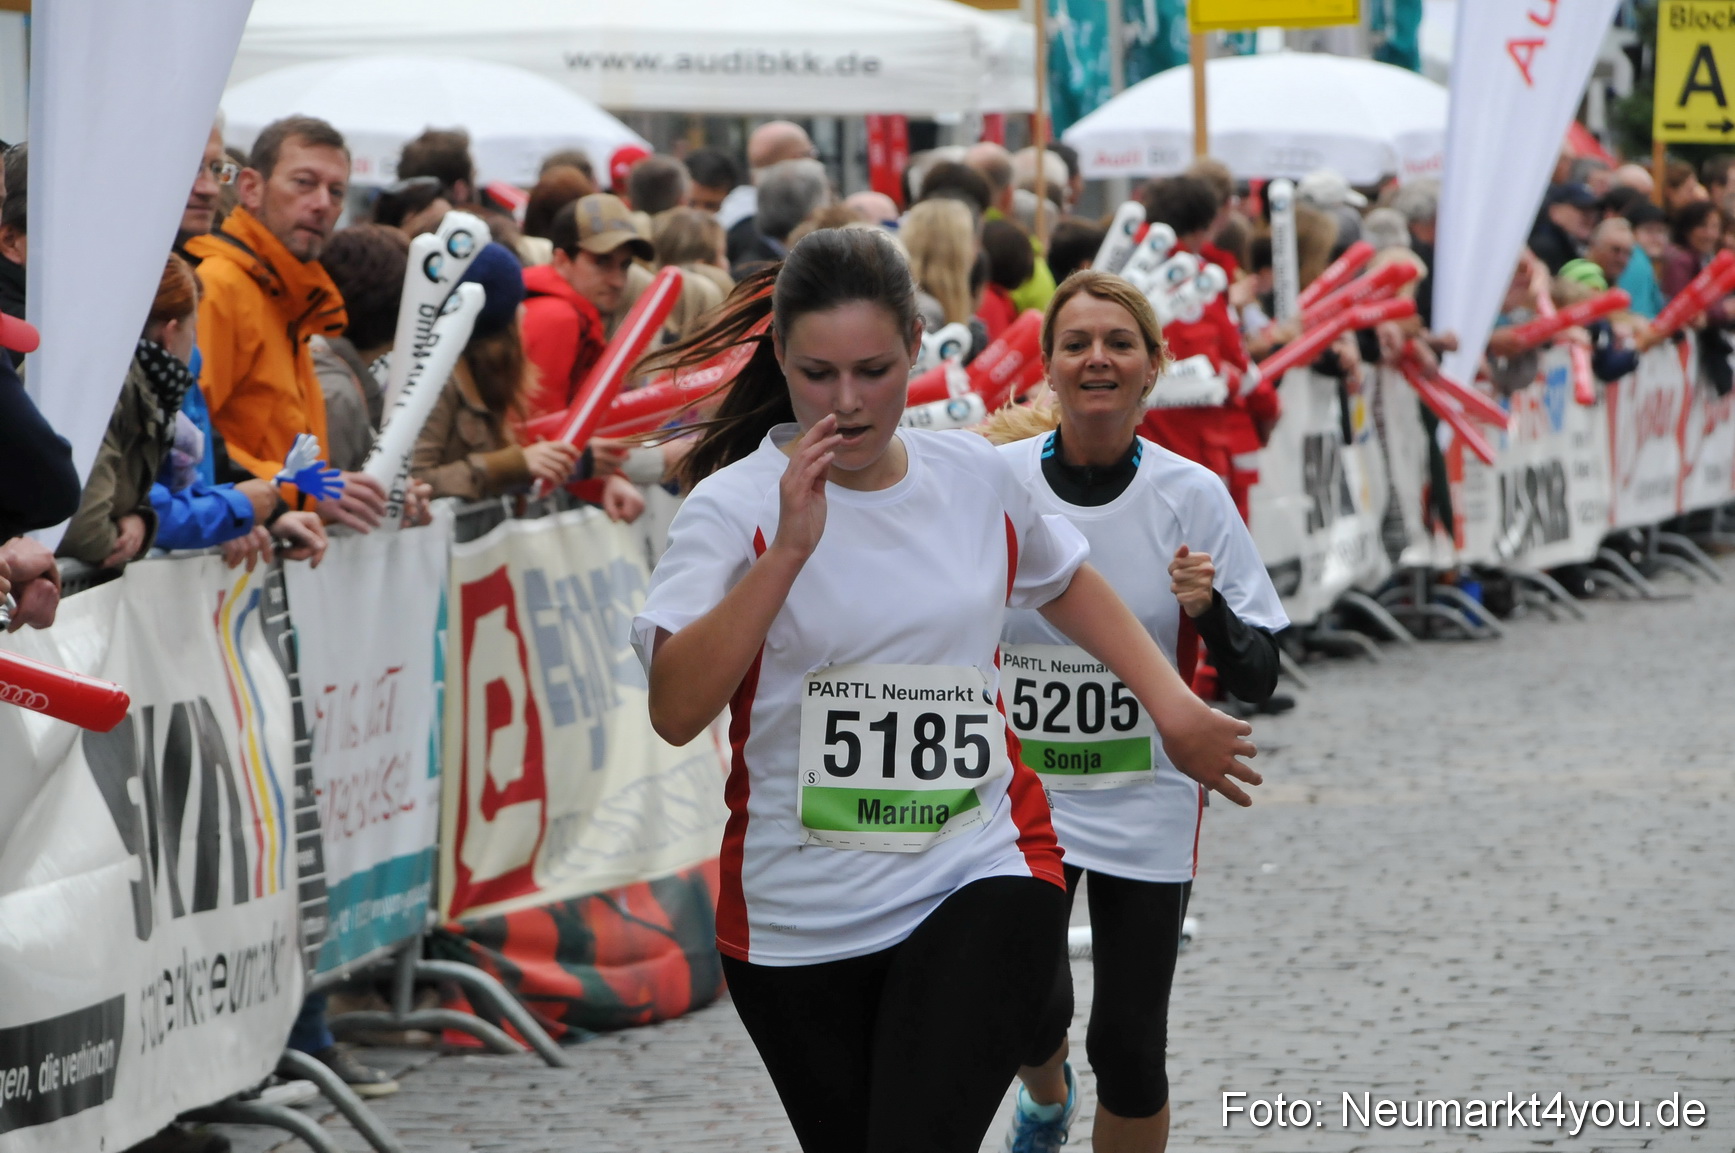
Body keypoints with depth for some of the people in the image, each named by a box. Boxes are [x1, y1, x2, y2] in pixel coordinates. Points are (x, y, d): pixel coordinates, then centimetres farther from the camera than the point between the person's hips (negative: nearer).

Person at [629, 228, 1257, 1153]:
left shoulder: (977, 478, 3)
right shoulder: (734, 505, -9)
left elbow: (1064, 583, 26)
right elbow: (676, 712, -23)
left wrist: (1176, 708, 23)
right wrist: (787, 550, -27)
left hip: (981, 878, 1)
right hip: (798, 922, 0)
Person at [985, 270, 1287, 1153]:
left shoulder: (1191, 496, -7)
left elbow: (1257, 679, -5)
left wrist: (1209, 611, -24)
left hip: (1145, 804, 0)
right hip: (1018, 791, 0)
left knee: (1129, 1049, 0)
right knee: (1029, 1008, -13)